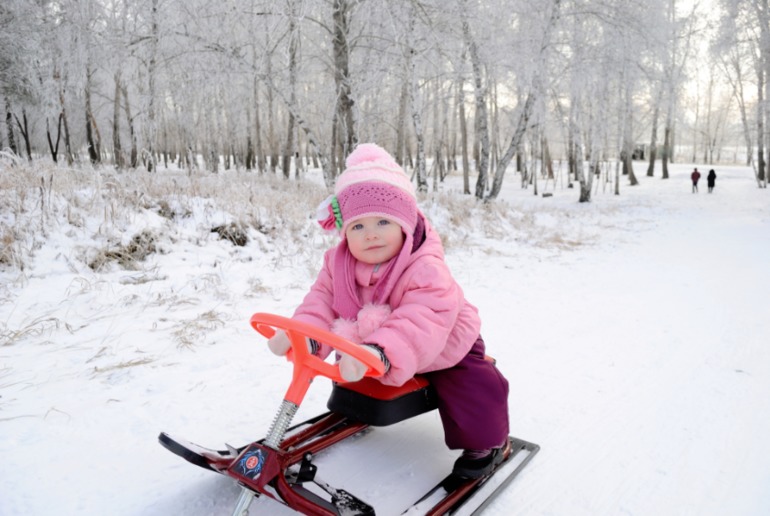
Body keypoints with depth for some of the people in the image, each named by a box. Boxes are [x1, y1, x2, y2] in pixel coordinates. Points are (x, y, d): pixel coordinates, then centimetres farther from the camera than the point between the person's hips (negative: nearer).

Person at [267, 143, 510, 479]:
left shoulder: (425, 268, -38)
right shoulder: (338, 263, -17)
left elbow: (423, 321, -50)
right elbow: (322, 301, -14)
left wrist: (380, 354, -65)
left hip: (446, 348, -5)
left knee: (471, 391, -18)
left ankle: (487, 443, 14)